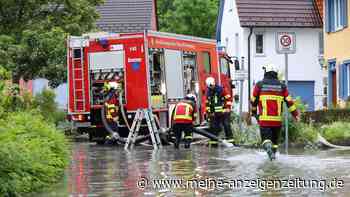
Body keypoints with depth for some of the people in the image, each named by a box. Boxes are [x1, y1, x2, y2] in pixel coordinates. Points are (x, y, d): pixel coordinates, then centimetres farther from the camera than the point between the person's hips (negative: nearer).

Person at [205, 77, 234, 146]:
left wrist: (228, 107, -12)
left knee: (226, 125, -6)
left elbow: (229, 98, -6)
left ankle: (230, 139, -5)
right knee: (213, 127, 5)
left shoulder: (220, 89, -7)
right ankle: (213, 141, 12)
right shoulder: (208, 92, 11)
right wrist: (207, 112, 14)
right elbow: (207, 103, 20)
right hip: (214, 114, 5)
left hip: (223, 112, -5)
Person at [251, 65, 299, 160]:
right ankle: (273, 154, 25)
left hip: (264, 118, -2)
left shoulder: (259, 85, 3)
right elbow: (289, 101, 4)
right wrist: (295, 114, 10)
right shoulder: (281, 86, 7)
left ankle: (268, 147, -32)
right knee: (275, 138, 20)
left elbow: (253, 101, 10)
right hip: (277, 119, 2)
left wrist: (254, 112, 26)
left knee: (266, 137, -3)